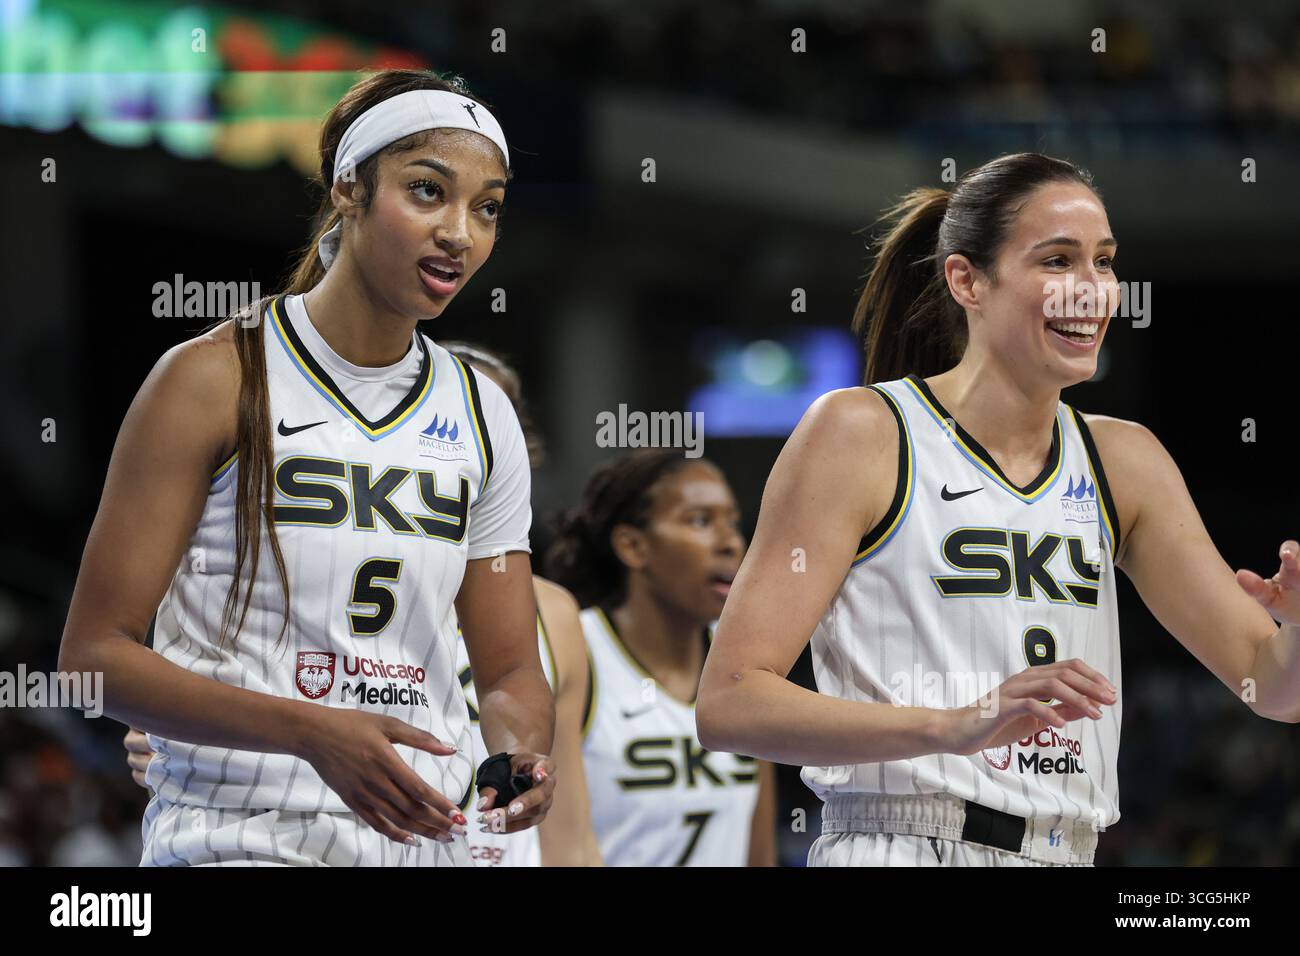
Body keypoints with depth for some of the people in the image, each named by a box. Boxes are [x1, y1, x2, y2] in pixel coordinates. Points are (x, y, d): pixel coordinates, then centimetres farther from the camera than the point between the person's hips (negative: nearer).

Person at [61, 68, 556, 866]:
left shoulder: (483, 417, 12)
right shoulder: (216, 381, -5)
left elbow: (511, 670, 15)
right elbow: (94, 655, -9)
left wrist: (524, 753, -9)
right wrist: (311, 731, -21)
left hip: (424, 839, 6)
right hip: (241, 838, -6)